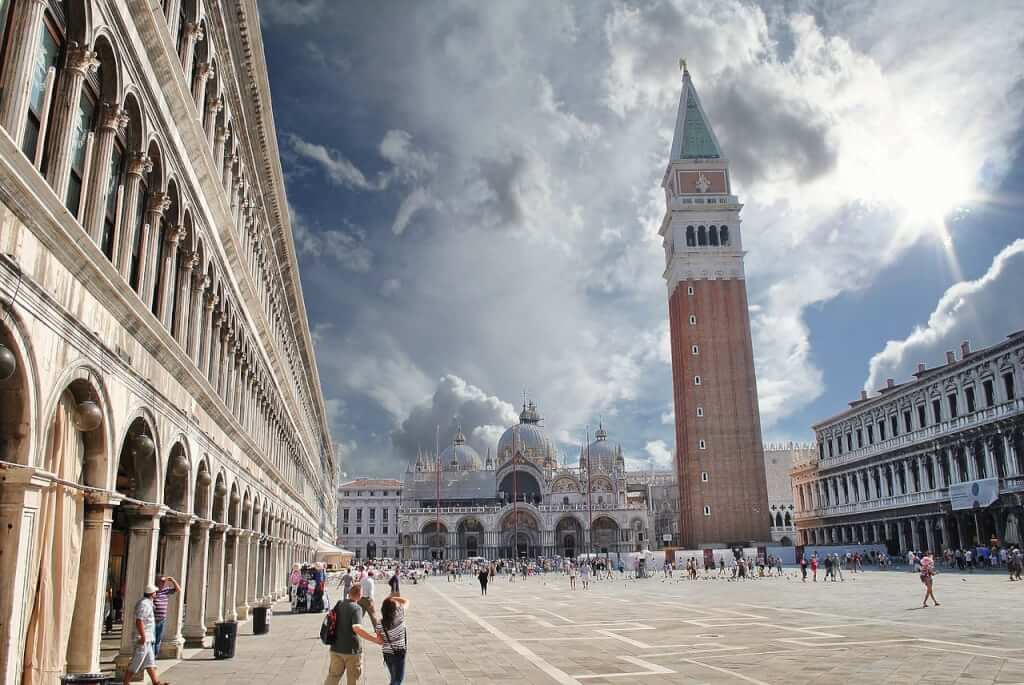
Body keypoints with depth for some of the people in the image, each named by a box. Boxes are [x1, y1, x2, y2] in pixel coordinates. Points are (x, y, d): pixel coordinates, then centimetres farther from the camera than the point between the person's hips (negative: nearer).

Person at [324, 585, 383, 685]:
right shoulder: (356, 608, -19)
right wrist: (375, 639, -37)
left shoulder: (338, 605, 2)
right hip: (351, 650, -5)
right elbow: (356, 628, -35)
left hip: (336, 648, 6)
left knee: (332, 677, 15)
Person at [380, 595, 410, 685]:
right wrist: (393, 598, 0)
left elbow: (379, 641, -7)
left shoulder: (380, 623, -11)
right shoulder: (400, 615, -17)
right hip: (398, 653, -4)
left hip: (387, 654, 4)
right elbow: (406, 601, 0)